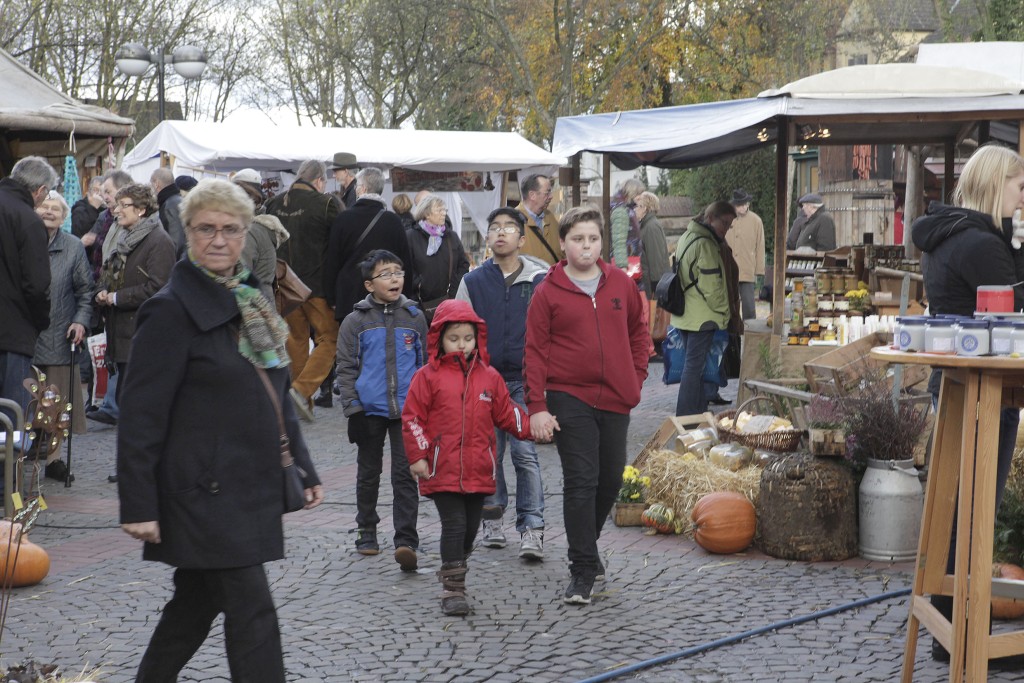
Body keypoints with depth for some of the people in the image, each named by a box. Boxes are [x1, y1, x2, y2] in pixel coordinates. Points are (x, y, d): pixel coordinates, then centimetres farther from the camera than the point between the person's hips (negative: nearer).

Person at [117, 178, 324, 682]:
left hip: (249, 488, 8)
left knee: (197, 602, 16)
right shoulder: (172, 310, -11)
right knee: (252, 613, -8)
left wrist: (304, 470, 17)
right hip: (204, 493, -8)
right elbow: (141, 415, -14)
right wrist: (138, 506, -17)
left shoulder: (250, 301, 13)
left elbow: (276, 398, 20)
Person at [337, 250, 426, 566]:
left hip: (407, 410, 0)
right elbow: (346, 368, 1)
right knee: (369, 473, 13)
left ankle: (406, 541, -10)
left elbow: (426, 364, 13)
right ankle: (366, 532, 27)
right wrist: (353, 409, -6)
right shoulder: (356, 321, 1)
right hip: (370, 410, 0)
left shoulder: (415, 317, 6)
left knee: (405, 475, -7)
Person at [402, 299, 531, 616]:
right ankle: (453, 589, -4)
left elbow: (506, 413, 14)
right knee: (454, 525, -8)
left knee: (471, 527, 12)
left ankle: (453, 574, 30)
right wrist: (417, 456, -8)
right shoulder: (428, 377, -2)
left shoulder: (489, 377, 9)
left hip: (479, 469, 4)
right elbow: (412, 418, -2)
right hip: (442, 471, -4)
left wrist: (533, 427, 1)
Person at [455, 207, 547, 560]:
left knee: (525, 452, -8)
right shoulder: (473, 282, 6)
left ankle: (531, 528, -5)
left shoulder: (539, 279, 2)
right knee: (489, 453, 8)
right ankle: (492, 517, 23)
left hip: (525, 379, -2)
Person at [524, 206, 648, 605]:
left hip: (615, 399, 4)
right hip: (569, 398, -4)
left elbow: (638, 331, 19)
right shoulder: (548, 292, -3)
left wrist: (636, 377, 8)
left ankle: (586, 545, 36)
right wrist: (536, 407, -9)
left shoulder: (621, 284, 6)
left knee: (610, 479, 13)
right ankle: (583, 570, -4)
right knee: (581, 482, -9)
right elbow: (535, 351, -3)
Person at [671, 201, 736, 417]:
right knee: (695, 366, -7)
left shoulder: (687, 237, 14)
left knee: (693, 364, 16)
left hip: (685, 315, 10)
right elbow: (712, 286, -19)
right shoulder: (705, 244, -17)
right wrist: (723, 312, -7)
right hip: (702, 316, -10)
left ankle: (699, 411, 24)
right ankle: (687, 417, -6)